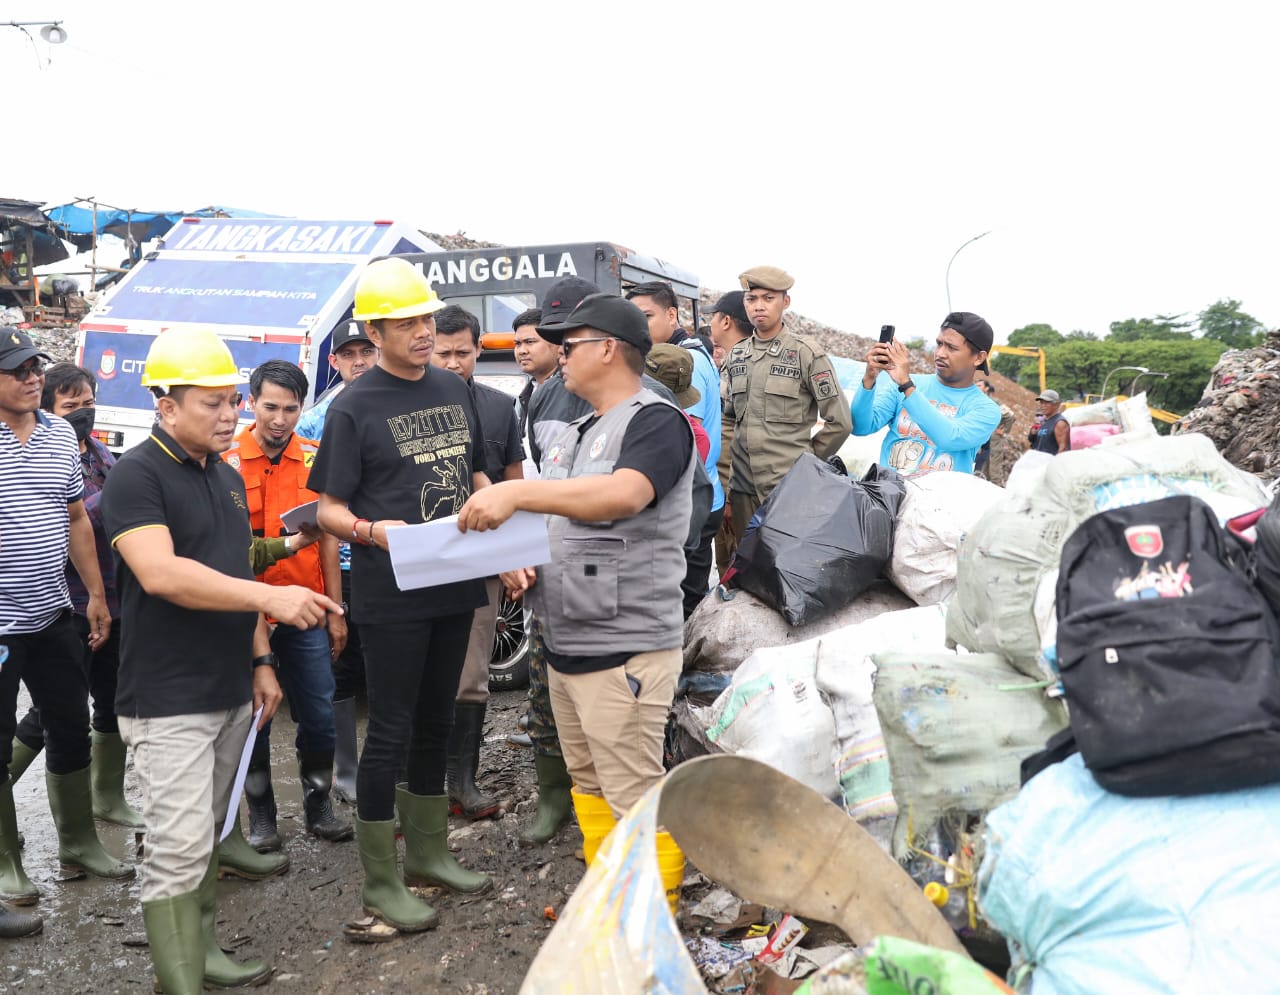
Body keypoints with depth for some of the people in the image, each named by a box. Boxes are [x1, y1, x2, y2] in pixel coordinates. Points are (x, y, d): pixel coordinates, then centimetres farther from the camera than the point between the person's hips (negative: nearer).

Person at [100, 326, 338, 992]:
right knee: (179, 848, -5)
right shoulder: (136, 475, -12)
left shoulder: (227, 477, 13)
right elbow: (160, 574, -26)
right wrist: (270, 597, -30)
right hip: (168, 703, -7)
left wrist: (260, 660, 15)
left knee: (207, 835, 16)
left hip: (231, 692, 8)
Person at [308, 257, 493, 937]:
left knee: (435, 722, 17)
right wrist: (376, 531, -28)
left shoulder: (454, 390, 9)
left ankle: (428, 851, 33)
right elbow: (329, 510, -8)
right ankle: (380, 882, 17)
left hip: (455, 583, 6)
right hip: (391, 594, -6)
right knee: (390, 732, 2)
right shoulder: (354, 408, -8)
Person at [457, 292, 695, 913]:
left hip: (624, 651, -9)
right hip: (565, 646, 9)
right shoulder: (572, 435, 19)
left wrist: (516, 492, -32)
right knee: (587, 785, 18)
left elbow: (623, 495, -30)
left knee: (636, 798, -3)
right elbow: (547, 523, 24)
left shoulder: (655, 422, -10)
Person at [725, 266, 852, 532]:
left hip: (790, 487, -4)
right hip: (743, 487, 5)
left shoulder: (806, 354, -5)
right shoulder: (736, 355, 11)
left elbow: (839, 422, -4)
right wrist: (727, 479, 11)